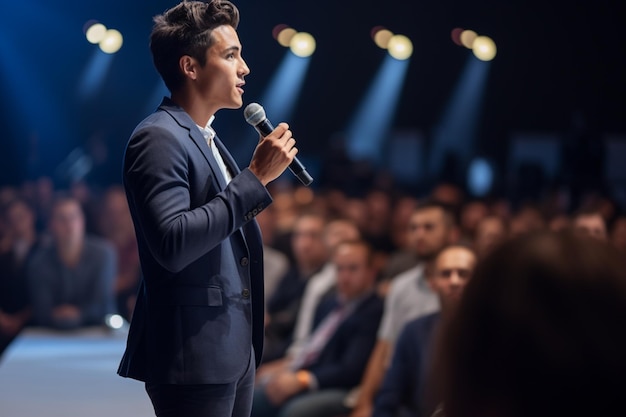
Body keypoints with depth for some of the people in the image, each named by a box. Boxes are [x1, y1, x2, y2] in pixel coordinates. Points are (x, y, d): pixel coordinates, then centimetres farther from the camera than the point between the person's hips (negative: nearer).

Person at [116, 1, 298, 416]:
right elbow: (172, 244, -25)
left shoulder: (209, 140, 16)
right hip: (194, 358, -9)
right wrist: (256, 177, -20)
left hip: (236, 351, 9)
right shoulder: (158, 139, -13)